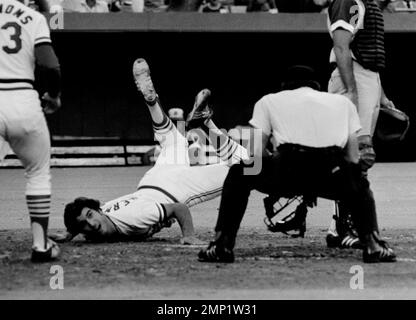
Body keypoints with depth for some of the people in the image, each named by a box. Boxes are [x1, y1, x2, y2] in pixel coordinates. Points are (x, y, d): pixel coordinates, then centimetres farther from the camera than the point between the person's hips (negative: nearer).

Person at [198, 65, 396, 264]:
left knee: (238, 174, 28)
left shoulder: (269, 101, 27)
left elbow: (256, 155, 17)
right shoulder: (343, 102, 32)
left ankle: (222, 246, 16)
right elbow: (353, 158, 24)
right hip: (332, 176, 2)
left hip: (286, 173, -2)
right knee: (359, 184, 37)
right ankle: (373, 245, 16)